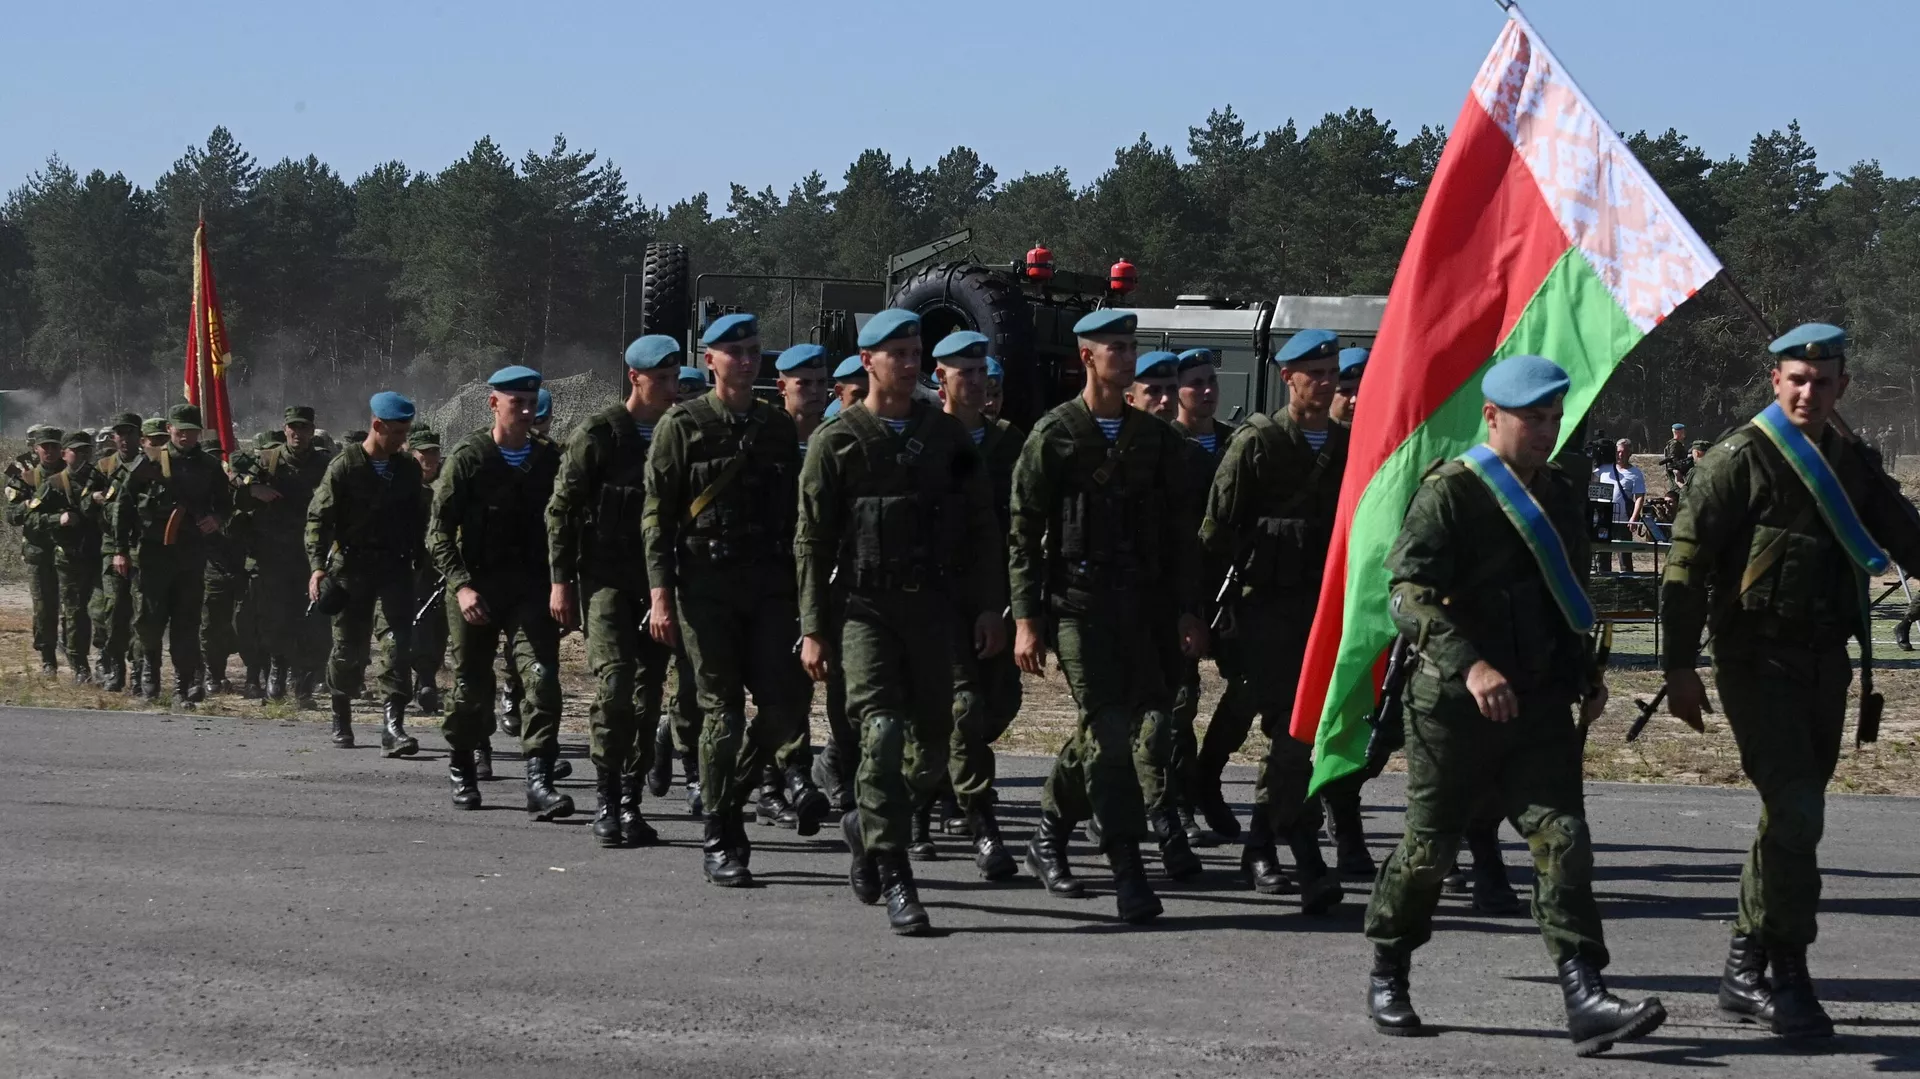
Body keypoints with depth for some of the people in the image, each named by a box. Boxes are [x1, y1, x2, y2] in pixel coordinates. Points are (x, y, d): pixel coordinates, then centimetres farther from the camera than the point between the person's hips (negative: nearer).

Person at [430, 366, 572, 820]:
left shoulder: (549, 459, 6)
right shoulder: (469, 457, -3)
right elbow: (439, 531, -5)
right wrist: (461, 584, -17)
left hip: (531, 585, 2)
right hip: (475, 587, -2)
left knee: (542, 677, -15)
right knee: (471, 685, 7)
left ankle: (539, 781, -19)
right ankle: (461, 769, 32)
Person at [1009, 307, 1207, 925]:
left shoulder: (1155, 437, 11)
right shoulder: (1054, 435, -2)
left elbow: (1180, 530, 14)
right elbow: (1022, 533, -3)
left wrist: (1188, 610, 7)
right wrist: (1026, 621, -9)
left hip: (1136, 606, 5)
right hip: (1076, 602, -5)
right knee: (1110, 733, -10)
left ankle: (1050, 835, 27)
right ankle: (1127, 874, -7)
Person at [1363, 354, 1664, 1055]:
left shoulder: (1561, 495, 12)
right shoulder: (1450, 491, -11)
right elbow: (1409, 592, -21)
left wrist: (1586, 674, 15)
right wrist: (1469, 666, -32)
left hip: (1541, 706, 5)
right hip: (1453, 706, -5)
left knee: (1563, 840, -8)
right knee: (1429, 846, 7)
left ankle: (1585, 1000, -13)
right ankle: (1387, 975, 28)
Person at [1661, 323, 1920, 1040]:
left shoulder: (1854, 465, 12)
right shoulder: (1737, 462, -8)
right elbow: (1687, 565, -9)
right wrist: (1680, 665, -14)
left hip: (1825, 660, 7)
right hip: (1757, 658, -7)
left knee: (1793, 813, 11)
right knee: (1796, 807, -15)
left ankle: (1745, 972, 22)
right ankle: (1788, 977, -8)